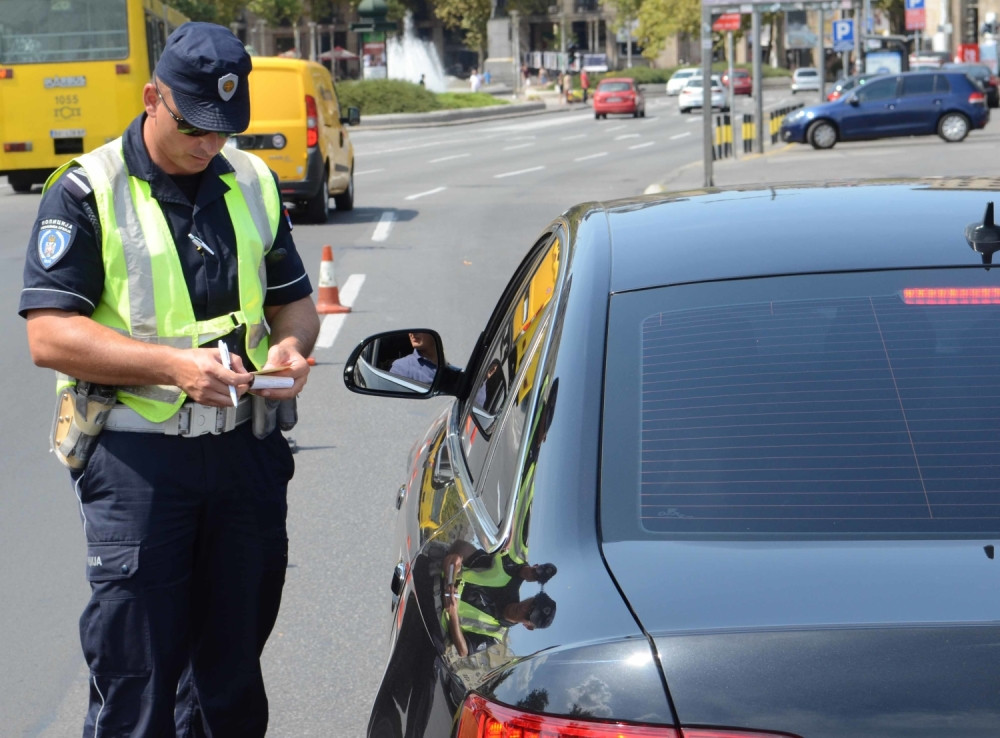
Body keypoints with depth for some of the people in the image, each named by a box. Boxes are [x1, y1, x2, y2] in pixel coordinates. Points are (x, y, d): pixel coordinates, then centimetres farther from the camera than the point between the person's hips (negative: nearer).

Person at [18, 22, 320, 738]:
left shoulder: (252, 183, 11)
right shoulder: (87, 192, -6)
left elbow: (294, 299, 21)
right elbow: (49, 336, -13)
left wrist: (292, 344, -4)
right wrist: (173, 364, -23)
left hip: (247, 451, 5)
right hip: (137, 457, -5)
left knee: (233, 668, 12)